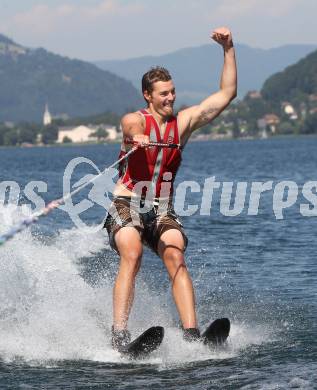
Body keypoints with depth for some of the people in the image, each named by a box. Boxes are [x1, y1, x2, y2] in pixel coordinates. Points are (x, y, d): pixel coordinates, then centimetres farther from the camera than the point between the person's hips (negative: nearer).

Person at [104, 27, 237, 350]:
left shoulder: (184, 121, 8)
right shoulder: (135, 119, -6)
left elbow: (227, 93, 7)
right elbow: (130, 128, -32)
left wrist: (228, 49, 0)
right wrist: (136, 138, -56)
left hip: (162, 210, 3)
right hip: (127, 205, -3)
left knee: (175, 258, -22)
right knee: (131, 256, -28)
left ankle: (191, 334, -31)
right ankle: (119, 335, -34)